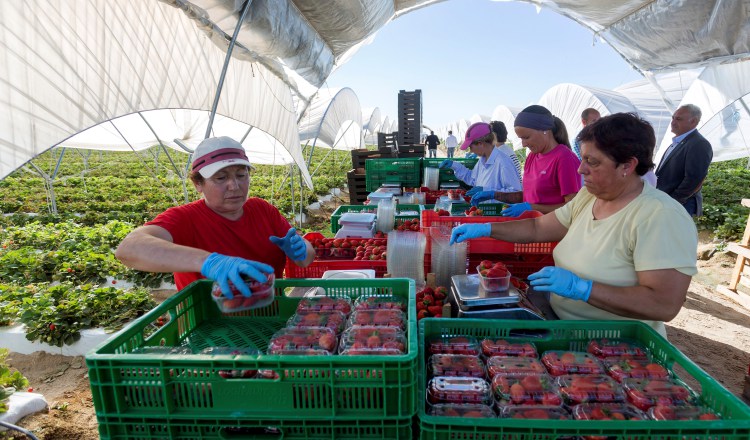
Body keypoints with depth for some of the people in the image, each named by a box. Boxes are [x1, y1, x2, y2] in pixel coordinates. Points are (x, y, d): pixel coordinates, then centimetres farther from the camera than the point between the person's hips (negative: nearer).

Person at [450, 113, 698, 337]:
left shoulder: (662, 217, -19)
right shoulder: (588, 196, 4)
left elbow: (665, 305, -24)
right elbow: (538, 228, 10)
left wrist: (580, 288, -28)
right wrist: (486, 229, 0)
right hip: (561, 323, 6)